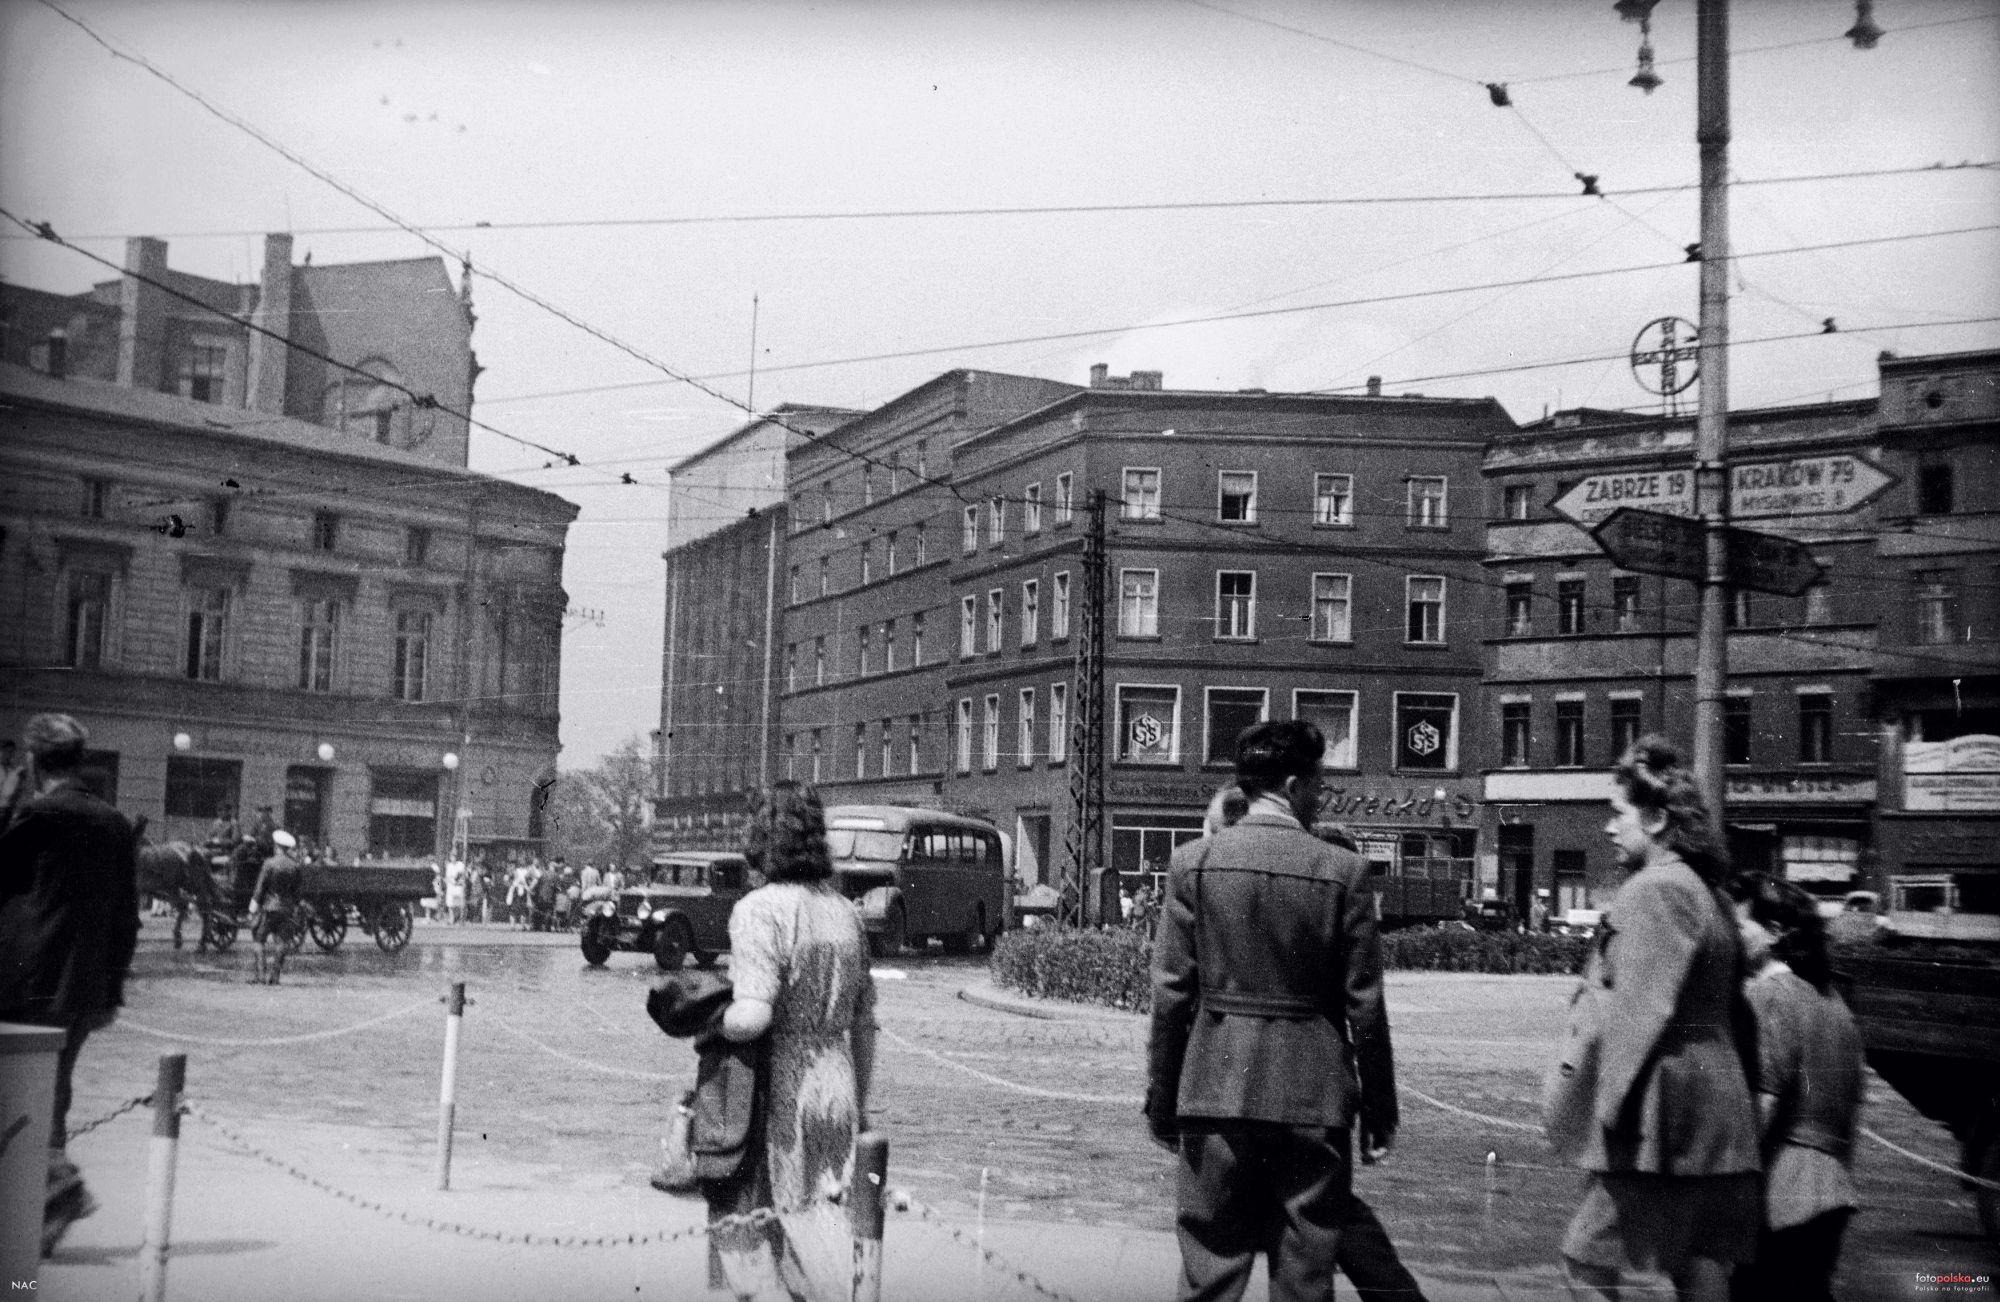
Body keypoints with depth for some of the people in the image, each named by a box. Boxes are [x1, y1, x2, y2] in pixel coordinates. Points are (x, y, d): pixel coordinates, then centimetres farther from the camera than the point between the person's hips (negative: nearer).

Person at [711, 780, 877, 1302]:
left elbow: (753, 1016, -27)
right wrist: (860, 1106, 23)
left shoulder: (758, 910, -14)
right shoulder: (845, 911, 7)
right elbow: (864, 1023, 14)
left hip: (776, 1097, -6)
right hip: (836, 1094, 6)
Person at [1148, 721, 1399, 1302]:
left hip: (1216, 1093, 1)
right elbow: (1364, 1005, -4)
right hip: (1313, 1099, -1)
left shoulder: (1193, 861, -3)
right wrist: (1379, 1111, 5)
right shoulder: (1345, 870, -6)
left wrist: (1161, 1100, 6)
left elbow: (1172, 992, -2)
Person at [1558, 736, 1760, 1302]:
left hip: (1664, 1107, -9)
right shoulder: (1708, 892, 17)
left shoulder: (1654, 890, -12)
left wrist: (1613, 1103, -17)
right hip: (1715, 1107, 9)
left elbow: (1641, 1009, -18)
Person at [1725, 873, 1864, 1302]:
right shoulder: (1833, 1001, 15)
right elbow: (1851, 1108, 21)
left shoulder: (1764, 995, -13)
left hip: (1780, 1192, -9)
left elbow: (1759, 1106, -18)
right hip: (1832, 1189, 9)